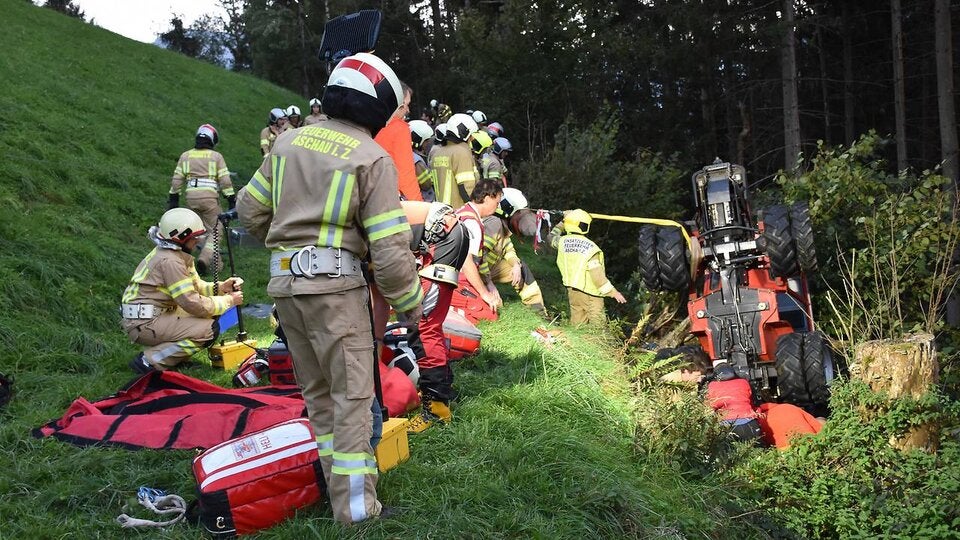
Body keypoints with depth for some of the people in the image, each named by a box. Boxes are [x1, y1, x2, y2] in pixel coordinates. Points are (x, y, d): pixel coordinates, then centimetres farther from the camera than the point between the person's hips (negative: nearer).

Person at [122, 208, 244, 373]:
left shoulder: (178, 254, 10)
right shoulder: (169, 261, -21)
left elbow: (195, 285, 15)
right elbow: (193, 304, -21)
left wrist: (220, 288, -3)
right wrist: (229, 301, -10)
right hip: (144, 324, -10)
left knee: (210, 314, 11)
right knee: (210, 329, -17)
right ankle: (150, 361, -13)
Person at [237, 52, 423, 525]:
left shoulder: (289, 142, 10)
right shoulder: (373, 159, -7)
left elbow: (251, 210, 15)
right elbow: (389, 246, -11)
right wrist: (408, 301, 1)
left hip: (284, 282, 6)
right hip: (336, 283, -6)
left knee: (317, 389, 17)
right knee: (352, 393, 1)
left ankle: (336, 485, 25)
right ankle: (354, 504, 3)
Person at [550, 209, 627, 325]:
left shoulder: (563, 242, -3)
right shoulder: (589, 247, -22)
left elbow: (552, 237, 23)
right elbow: (597, 274, -24)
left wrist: (563, 222, 30)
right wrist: (613, 292, -18)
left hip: (572, 291, 7)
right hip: (590, 293, -7)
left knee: (577, 322, 15)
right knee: (597, 323, -3)